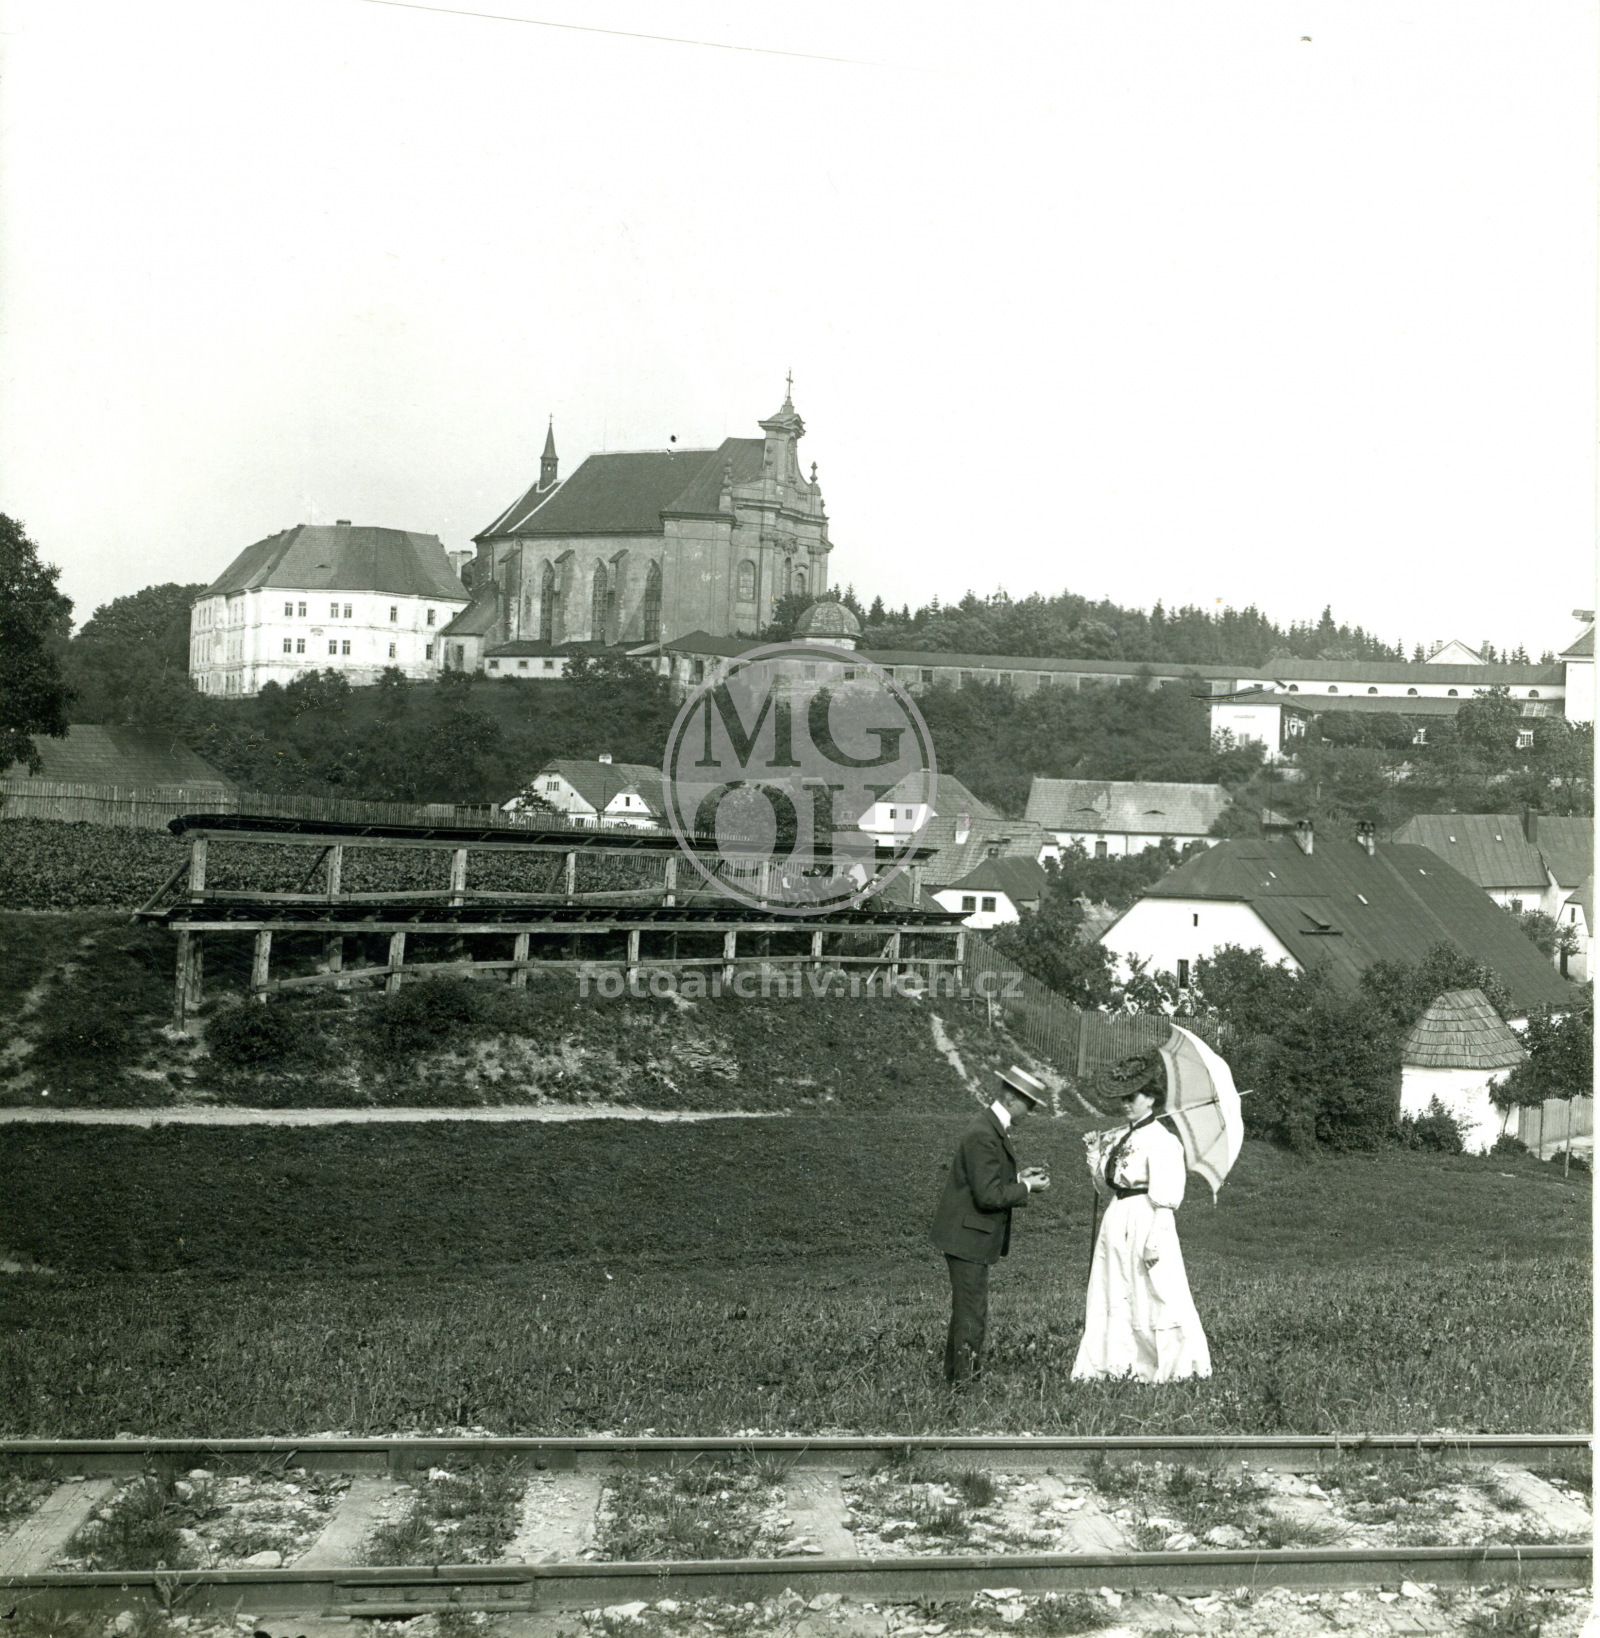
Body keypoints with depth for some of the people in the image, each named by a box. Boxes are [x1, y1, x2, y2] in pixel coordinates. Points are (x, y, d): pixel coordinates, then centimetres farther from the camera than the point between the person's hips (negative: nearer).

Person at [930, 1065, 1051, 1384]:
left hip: (974, 1237, 11)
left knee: (967, 1309, 18)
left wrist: (1019, 1177, 8)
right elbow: (988, 1195, -25)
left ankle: (956, 1372, 27)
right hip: (968, 1236, -11)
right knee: (971, 1312, -5)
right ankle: (962, 1378, 3)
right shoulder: (983, 1136, -22)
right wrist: (1026, 1188, -14)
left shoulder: (995, 1129, 12)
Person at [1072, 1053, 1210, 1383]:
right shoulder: (1119, 1138, 13)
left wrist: (1154, 1241, -21)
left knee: (1156, 1298, -5)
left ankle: (1179, 1366, 5)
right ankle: (1115, 1363, 13)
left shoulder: (1162, 1141, -11)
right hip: (1117, 1225, 8)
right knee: (1111, 1296, 7)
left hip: (1145, 1224, -8)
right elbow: (1106, 1190, 19)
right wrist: (1096, 1156, 8)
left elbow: (1166, 1198, -16)